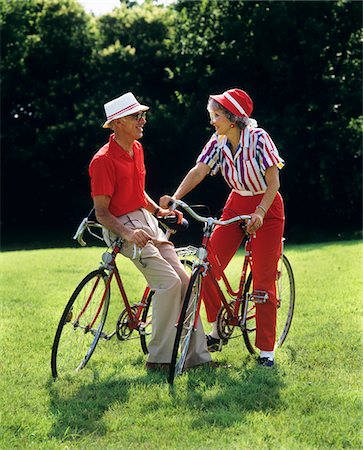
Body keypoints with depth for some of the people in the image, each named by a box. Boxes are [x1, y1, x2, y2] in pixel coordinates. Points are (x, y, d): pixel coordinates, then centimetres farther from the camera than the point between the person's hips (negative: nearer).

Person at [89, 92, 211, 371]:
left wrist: (158, 210, 9)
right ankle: (159, 358, -12)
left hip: (147, 222, 8)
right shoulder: (103, 161, -14)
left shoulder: (137, 149, 11)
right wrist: (127, 233, -29)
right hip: (123, 227, -8)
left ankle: (198, 355, 2)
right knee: (168, 281, -21)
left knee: (185, 281, -2)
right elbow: (101, 213, -14)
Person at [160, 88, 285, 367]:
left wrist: (259, 213, -32)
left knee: (263, 281, -6)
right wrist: (175, 198, -28)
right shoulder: (218, 142, -4)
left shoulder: (258, 138, -19)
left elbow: (273, 181, -20)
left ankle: (266, 350, 2)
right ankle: (216, 331, 9)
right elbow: (199, 171, -13)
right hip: (236, 206, 5)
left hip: (267, 210, -5)